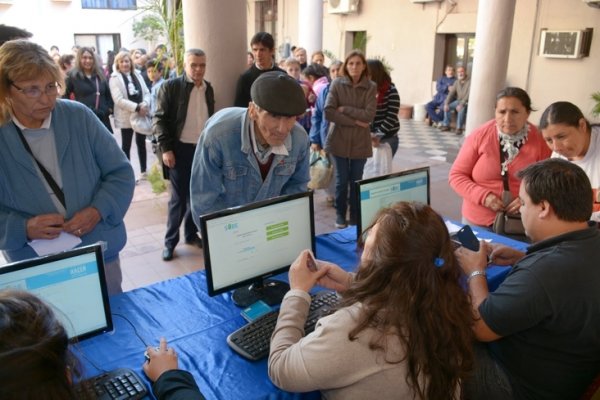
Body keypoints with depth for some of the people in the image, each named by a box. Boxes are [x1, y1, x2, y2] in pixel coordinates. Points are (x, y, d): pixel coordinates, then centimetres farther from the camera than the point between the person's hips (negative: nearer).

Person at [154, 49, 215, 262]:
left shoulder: (208, 88, 9)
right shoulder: (170, 86, -6)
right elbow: (160, 119, -8)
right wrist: (165, 148, -14)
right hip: (181, 149, -4)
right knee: (179, 197, 1)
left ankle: (191, 234, 27)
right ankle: (170, 241, 14)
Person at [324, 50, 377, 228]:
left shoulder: (371, 87, -2)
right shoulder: (337, 84, -3)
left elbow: (369, 115, -13)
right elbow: (328, 113, -13)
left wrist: (344, 109, -13)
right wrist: (354, 121, -16)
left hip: (360, 142, 0)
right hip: (339, 140, 0)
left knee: (356, 180, 9)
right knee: (342, 179, 8)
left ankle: (355, 216, 24)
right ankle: (340, 214, 25)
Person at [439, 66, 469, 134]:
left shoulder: (469, 82, -15)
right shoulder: (456, 82, 6)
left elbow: (468, 95, -23)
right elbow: (451, 93, 1)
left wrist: (461, 104, -33)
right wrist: (446, 103, -13)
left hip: (466, 102, -7)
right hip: (458, 101, 7)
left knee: (461, 109, -36)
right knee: (447, 107, -15)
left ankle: (459, 127, -28)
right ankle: (446, 125, -6)